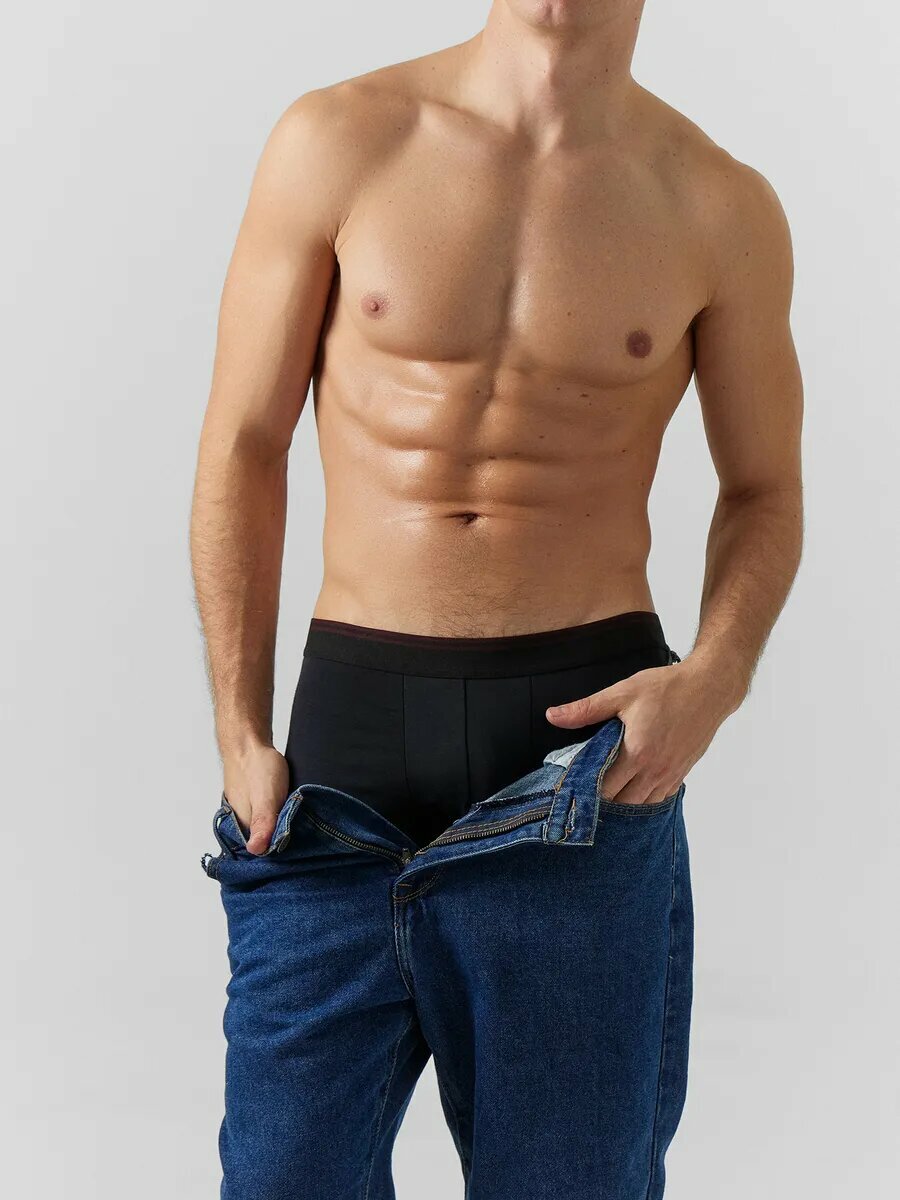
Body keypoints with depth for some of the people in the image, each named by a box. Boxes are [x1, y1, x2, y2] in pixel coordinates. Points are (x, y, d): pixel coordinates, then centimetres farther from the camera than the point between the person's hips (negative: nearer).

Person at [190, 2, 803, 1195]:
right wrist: (241, 735, -2)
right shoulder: (336, 142, 0)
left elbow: (764, 491, 12)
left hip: (585, 729, 0)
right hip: (350, 710, 0)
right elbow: (244, 448, 4)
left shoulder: (720, 207, 1)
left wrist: (714, 678, -8)